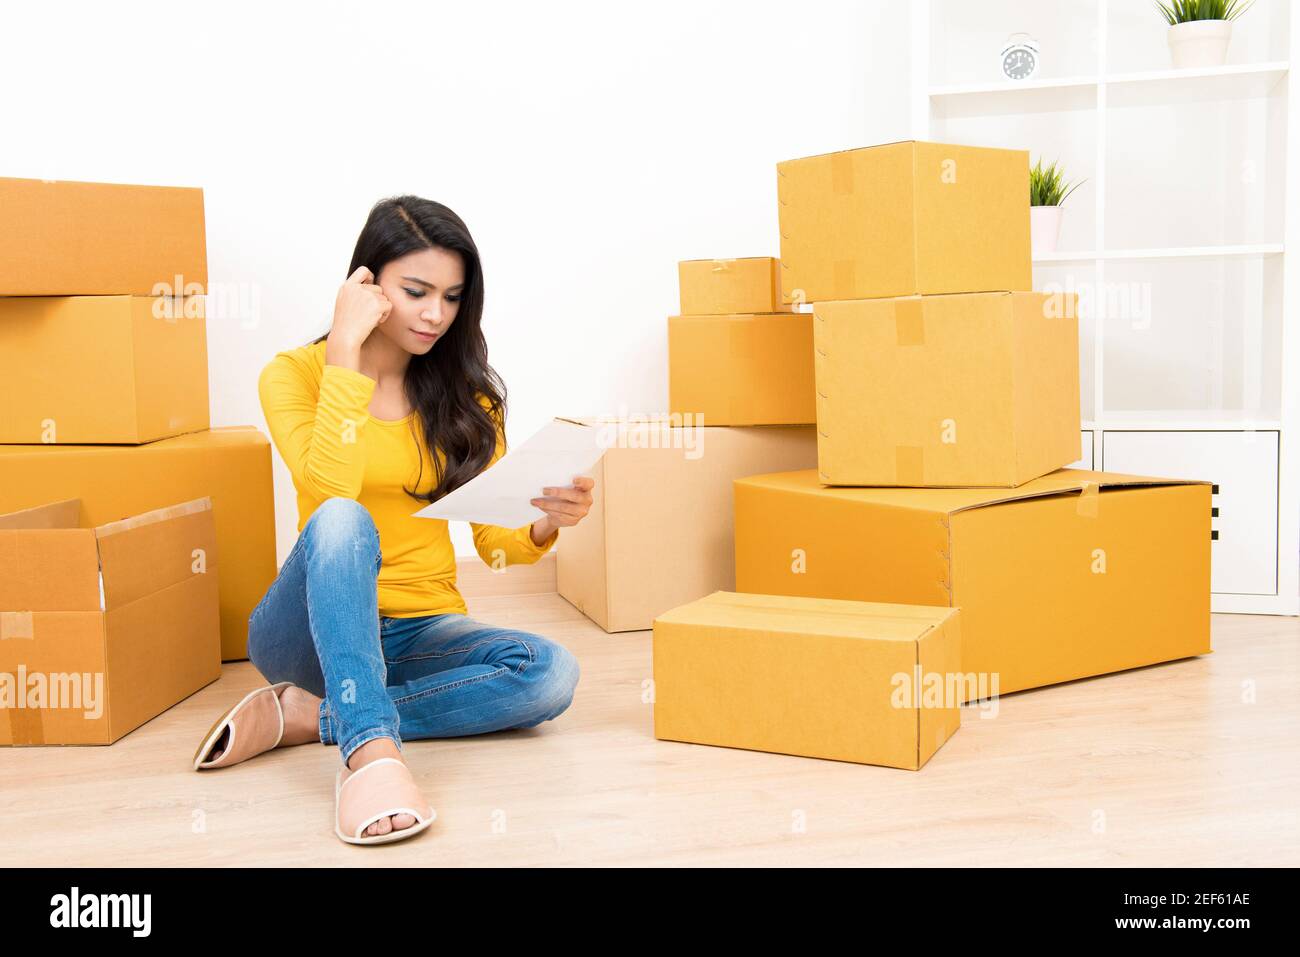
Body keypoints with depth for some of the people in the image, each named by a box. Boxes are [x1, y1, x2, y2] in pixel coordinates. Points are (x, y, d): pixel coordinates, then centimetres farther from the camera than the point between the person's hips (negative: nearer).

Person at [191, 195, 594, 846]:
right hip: (313, 629, -3)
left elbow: (495, 542, 0)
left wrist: (545, 523, -22)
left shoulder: (465, 392, 5)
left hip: (418, 632, 4)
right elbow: (332, 493, -23)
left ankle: (307, 716, -21)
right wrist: (345, 352, -21)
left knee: (551, 672, -26)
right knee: (341, 520, -35)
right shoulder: (294, 373, -4)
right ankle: (372, 751, -45)